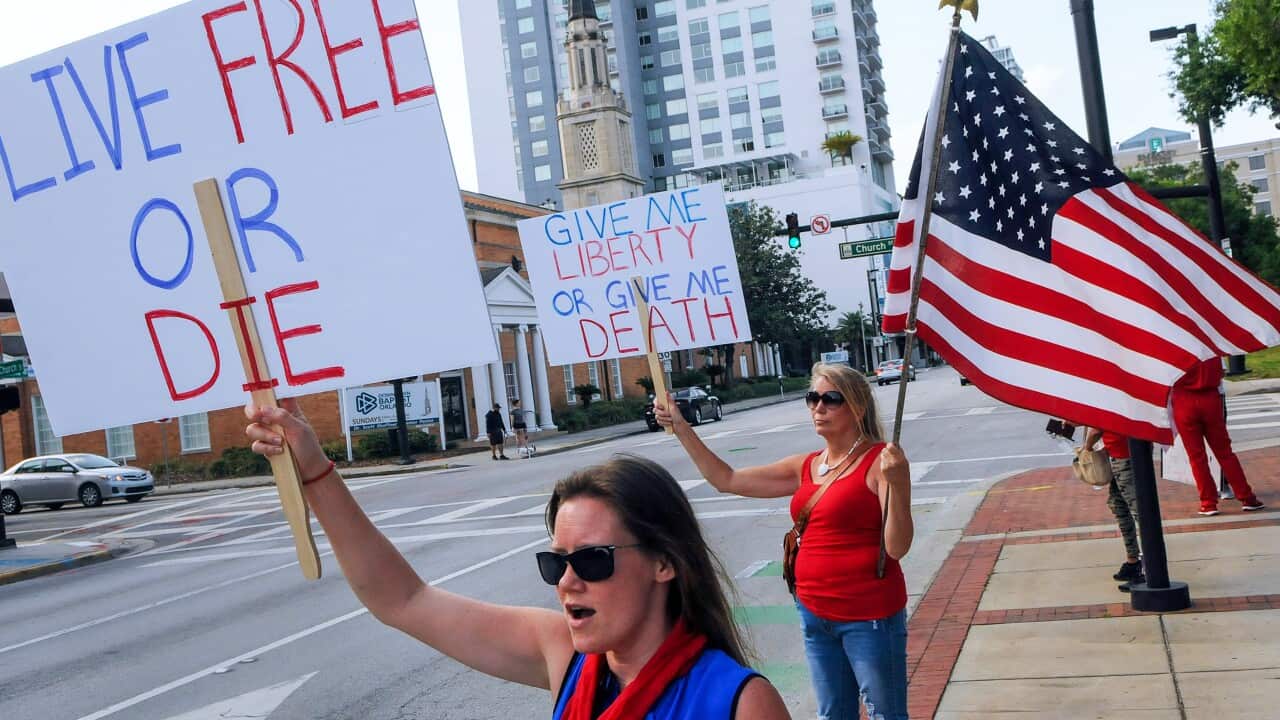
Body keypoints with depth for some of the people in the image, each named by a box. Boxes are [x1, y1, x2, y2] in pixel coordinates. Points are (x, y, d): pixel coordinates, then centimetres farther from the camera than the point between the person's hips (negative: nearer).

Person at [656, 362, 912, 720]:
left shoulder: (880, 461, -12)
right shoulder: (805, 468, 7)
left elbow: (897, 548, -17)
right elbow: (726, 479, 11)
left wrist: (895, 482, -32)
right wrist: (681, 427, 6)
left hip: (869, 615, -6)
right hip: (814, 613, 7)